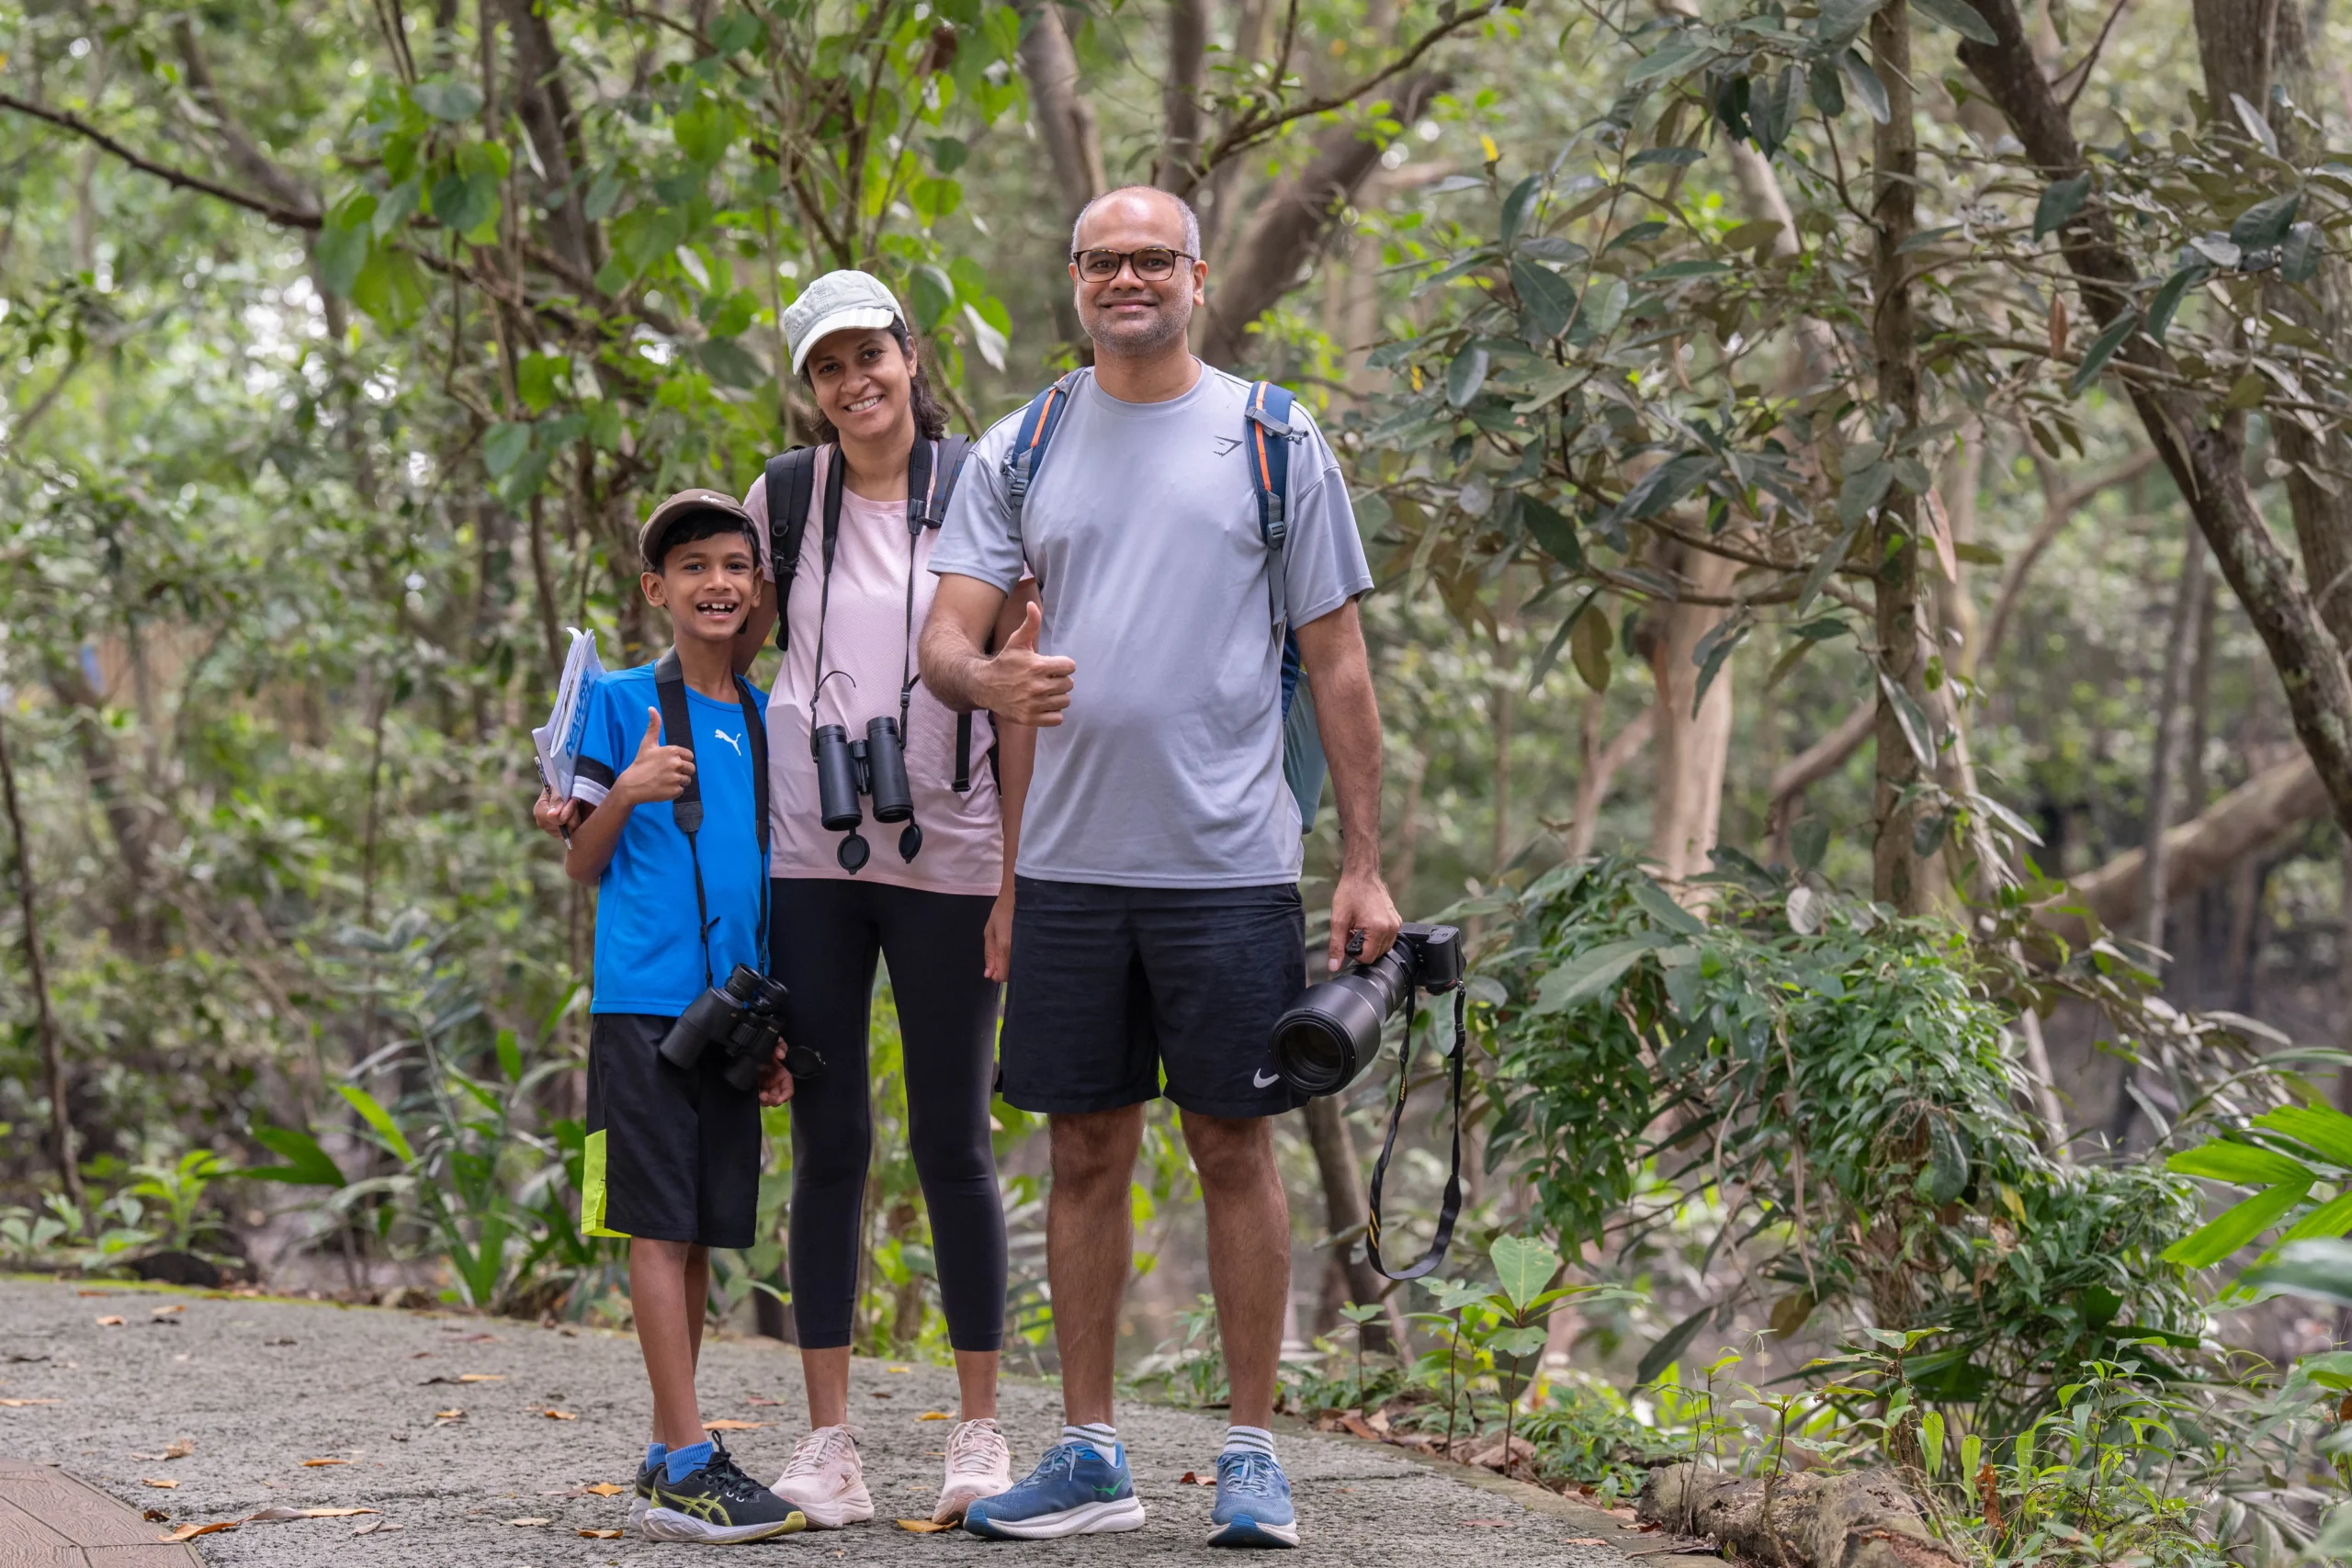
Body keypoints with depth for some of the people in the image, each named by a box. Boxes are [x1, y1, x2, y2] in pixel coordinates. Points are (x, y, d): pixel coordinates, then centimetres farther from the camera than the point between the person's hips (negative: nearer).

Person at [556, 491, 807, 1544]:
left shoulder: (765, 718, 15)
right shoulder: (621, 702, 1)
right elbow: (584, 867, 1)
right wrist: (627, 794, -18)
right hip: (644, 995, -5)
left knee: (700, 1233, 7)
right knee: (661, 1224, -8)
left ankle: (666, 1468, 12)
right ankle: (688, 1465, -11)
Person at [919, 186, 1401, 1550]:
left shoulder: (1273, 441, 3)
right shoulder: (1020, 453, 10)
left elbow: (1340, 661, 3)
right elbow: (945, 635, 3)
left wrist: (1367, 865, -1)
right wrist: (991, 679, -22)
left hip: (1229, 862, -2)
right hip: (1070, 862, 3)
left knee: (1236, 1149, 2)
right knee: (1088, 1153, 8)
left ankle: (1254, 1455, 12)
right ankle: (1090, 1456, 15)